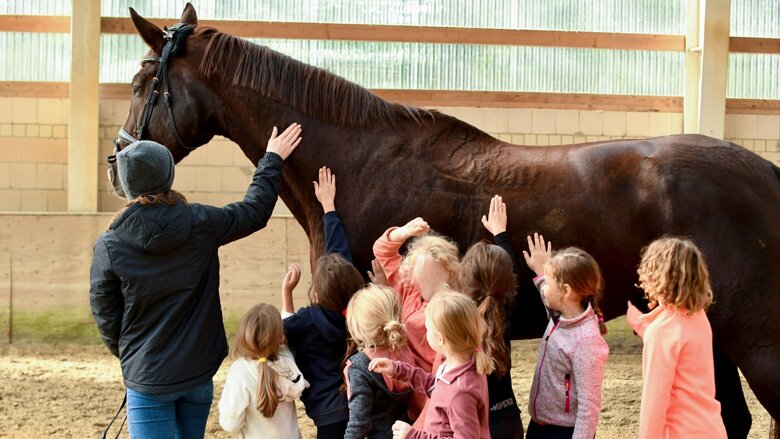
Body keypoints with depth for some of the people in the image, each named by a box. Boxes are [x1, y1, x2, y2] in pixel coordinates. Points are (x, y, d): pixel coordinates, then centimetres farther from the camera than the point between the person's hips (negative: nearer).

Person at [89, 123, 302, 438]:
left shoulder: (109, 247, -12)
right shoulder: (201, 224, -7)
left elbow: (106, 318, -3)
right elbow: (255, 210, 10)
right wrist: (272, 160, 26)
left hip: (148, 379, -3)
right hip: (199, 371, 3)